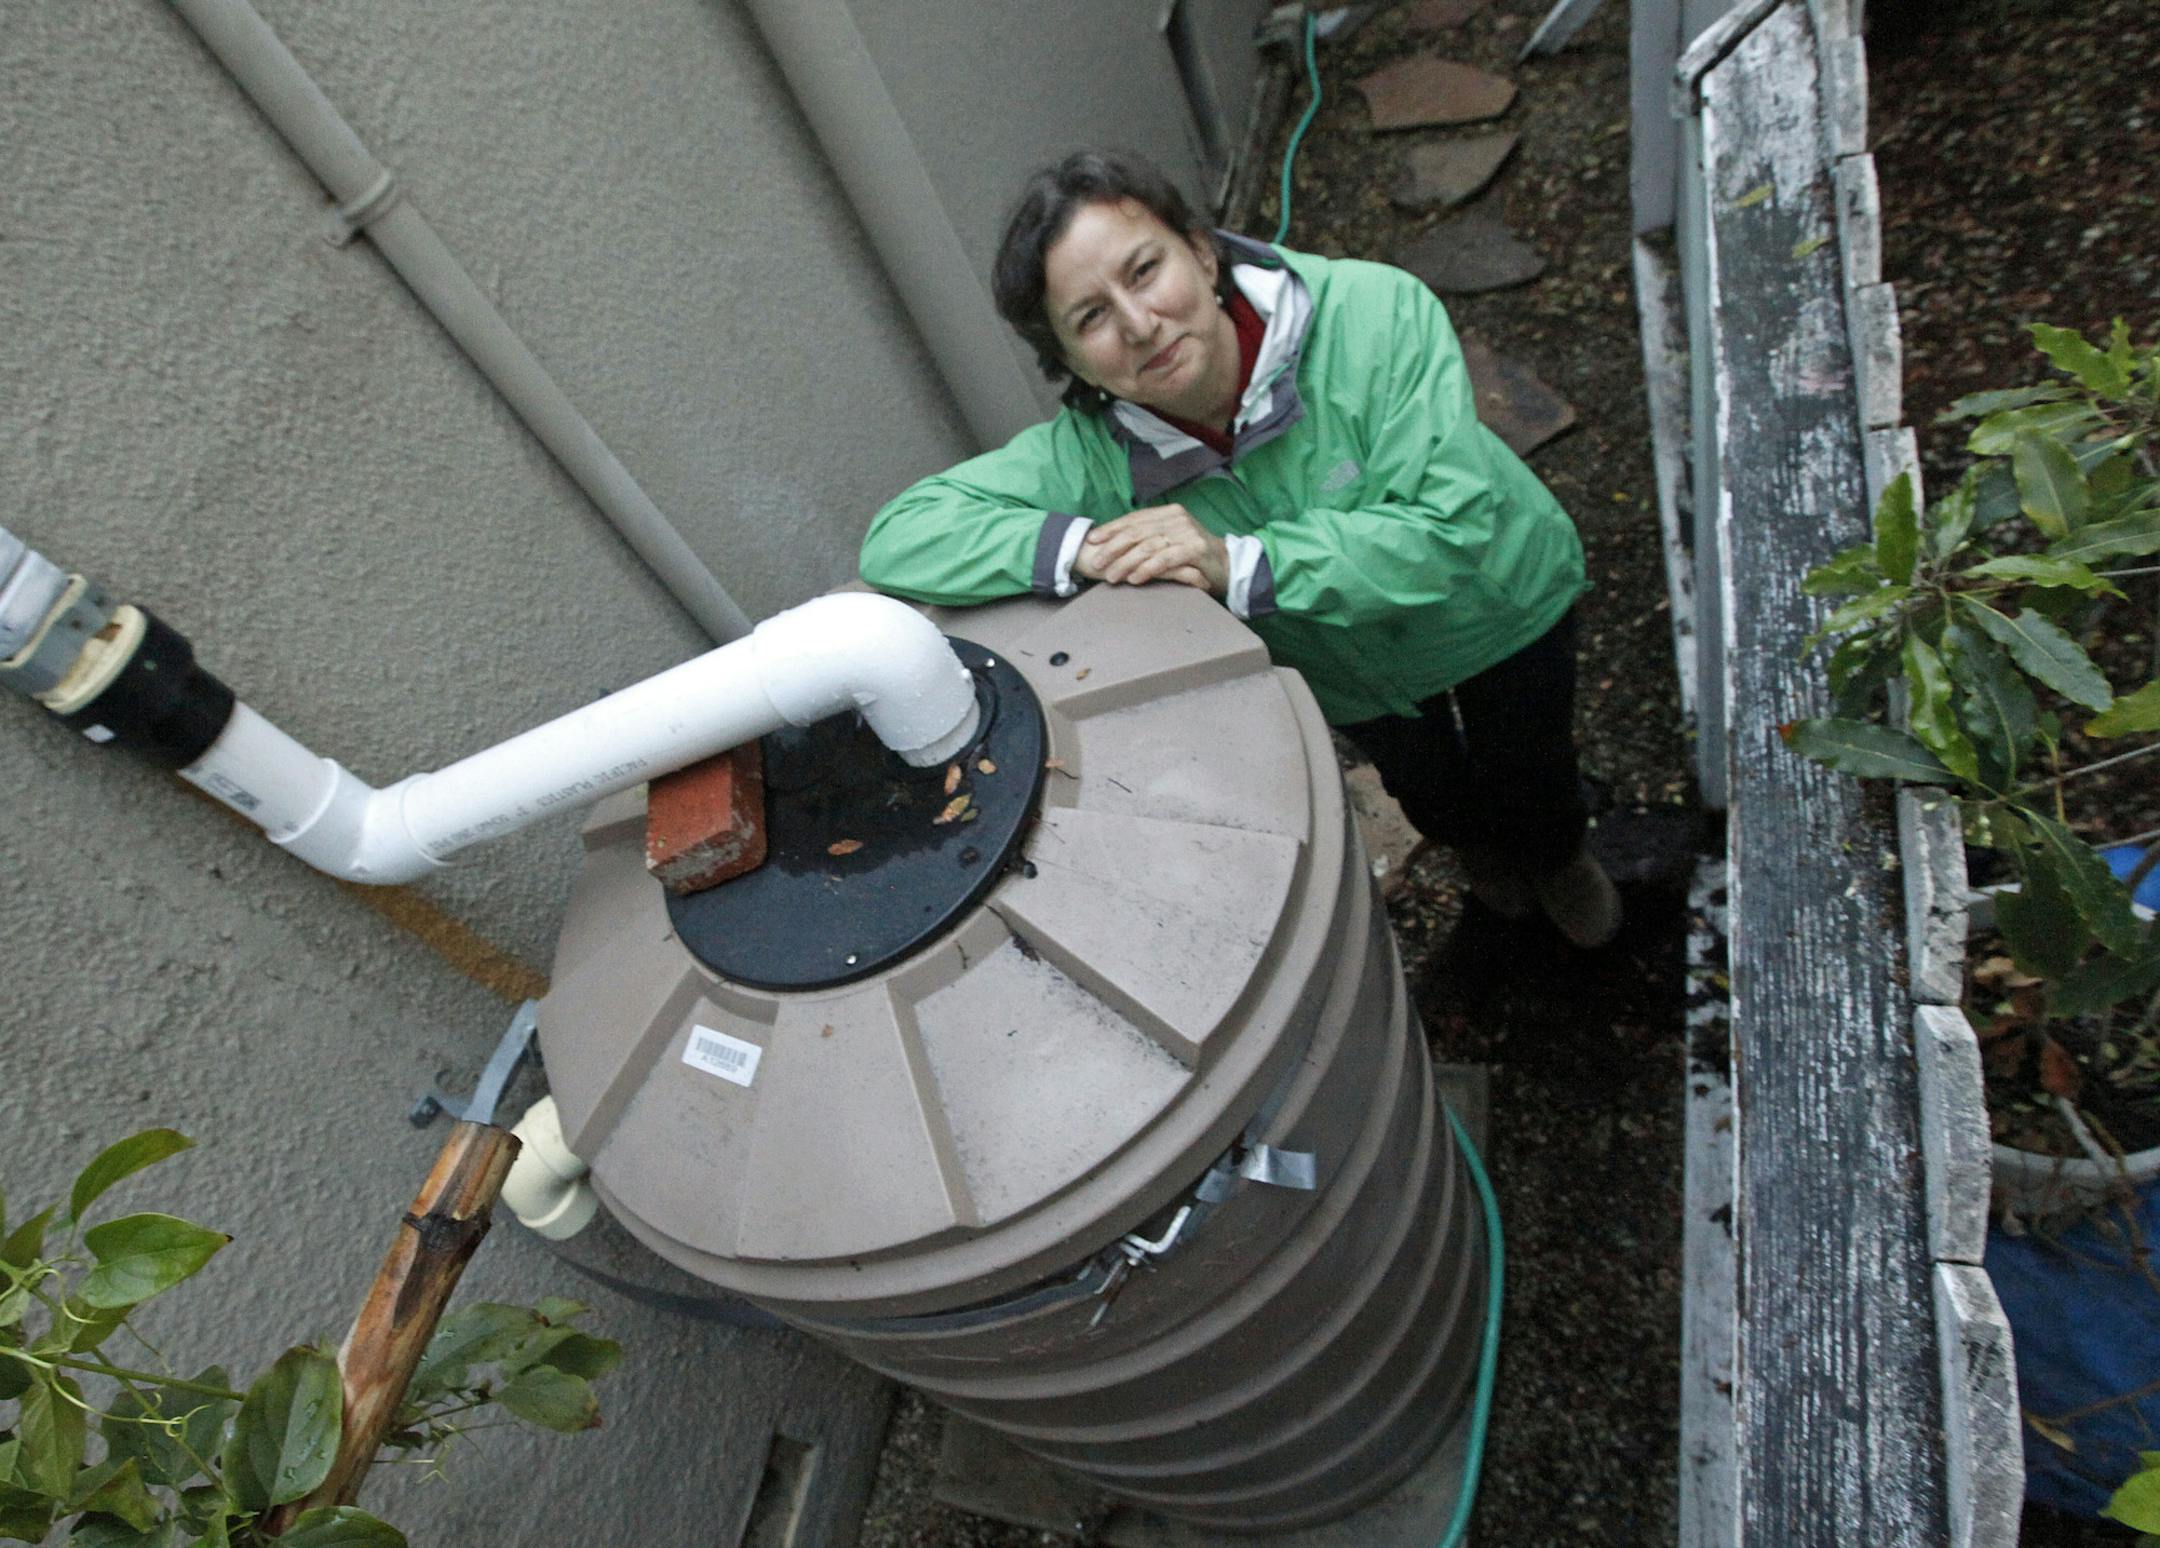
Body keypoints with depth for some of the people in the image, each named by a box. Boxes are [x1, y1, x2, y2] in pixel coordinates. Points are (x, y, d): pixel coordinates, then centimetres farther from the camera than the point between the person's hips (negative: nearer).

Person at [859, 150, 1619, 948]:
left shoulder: (1375, 314, -39)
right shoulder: (1090, 453, -33)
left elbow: (1447, 528, -43)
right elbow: (897, 539, -36)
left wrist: (1240, 564, -51)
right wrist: (1080, 547, -50)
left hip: (1498, 605, -1)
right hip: (1349, 672, 2)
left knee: (1530, 776, 26)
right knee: (1427, 789, 31)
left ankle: (1562, 857, 67)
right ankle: (1479, 846, 71)